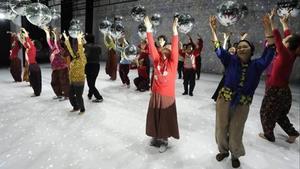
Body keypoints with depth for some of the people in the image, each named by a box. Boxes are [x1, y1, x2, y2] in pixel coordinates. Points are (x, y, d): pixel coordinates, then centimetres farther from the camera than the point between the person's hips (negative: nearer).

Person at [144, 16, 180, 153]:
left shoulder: (172, 62, -5)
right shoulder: (157, 59, 4)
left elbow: (175, 47, -17)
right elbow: (151, 46, -1)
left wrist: (175, 30, -25)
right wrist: (149, 29, -7)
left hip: (167, 96, -4)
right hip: (155, 94, 4)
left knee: (166, 119, 8)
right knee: (154, 117, 15)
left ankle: (164, 141, 27)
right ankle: (156, 138, 35)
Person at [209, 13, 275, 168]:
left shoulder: (256, 65, -1)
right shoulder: (231, 61, -3)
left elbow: (269, 52, -4)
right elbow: (218, 49, -5)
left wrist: (268, 29, -8)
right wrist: (213, 30, -9)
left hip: (243, 104, 0)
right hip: (224, 100, 0)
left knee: (235, 132, 13)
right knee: (221, 129, 13)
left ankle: (235, 155, 40)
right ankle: (223, 150, 41)